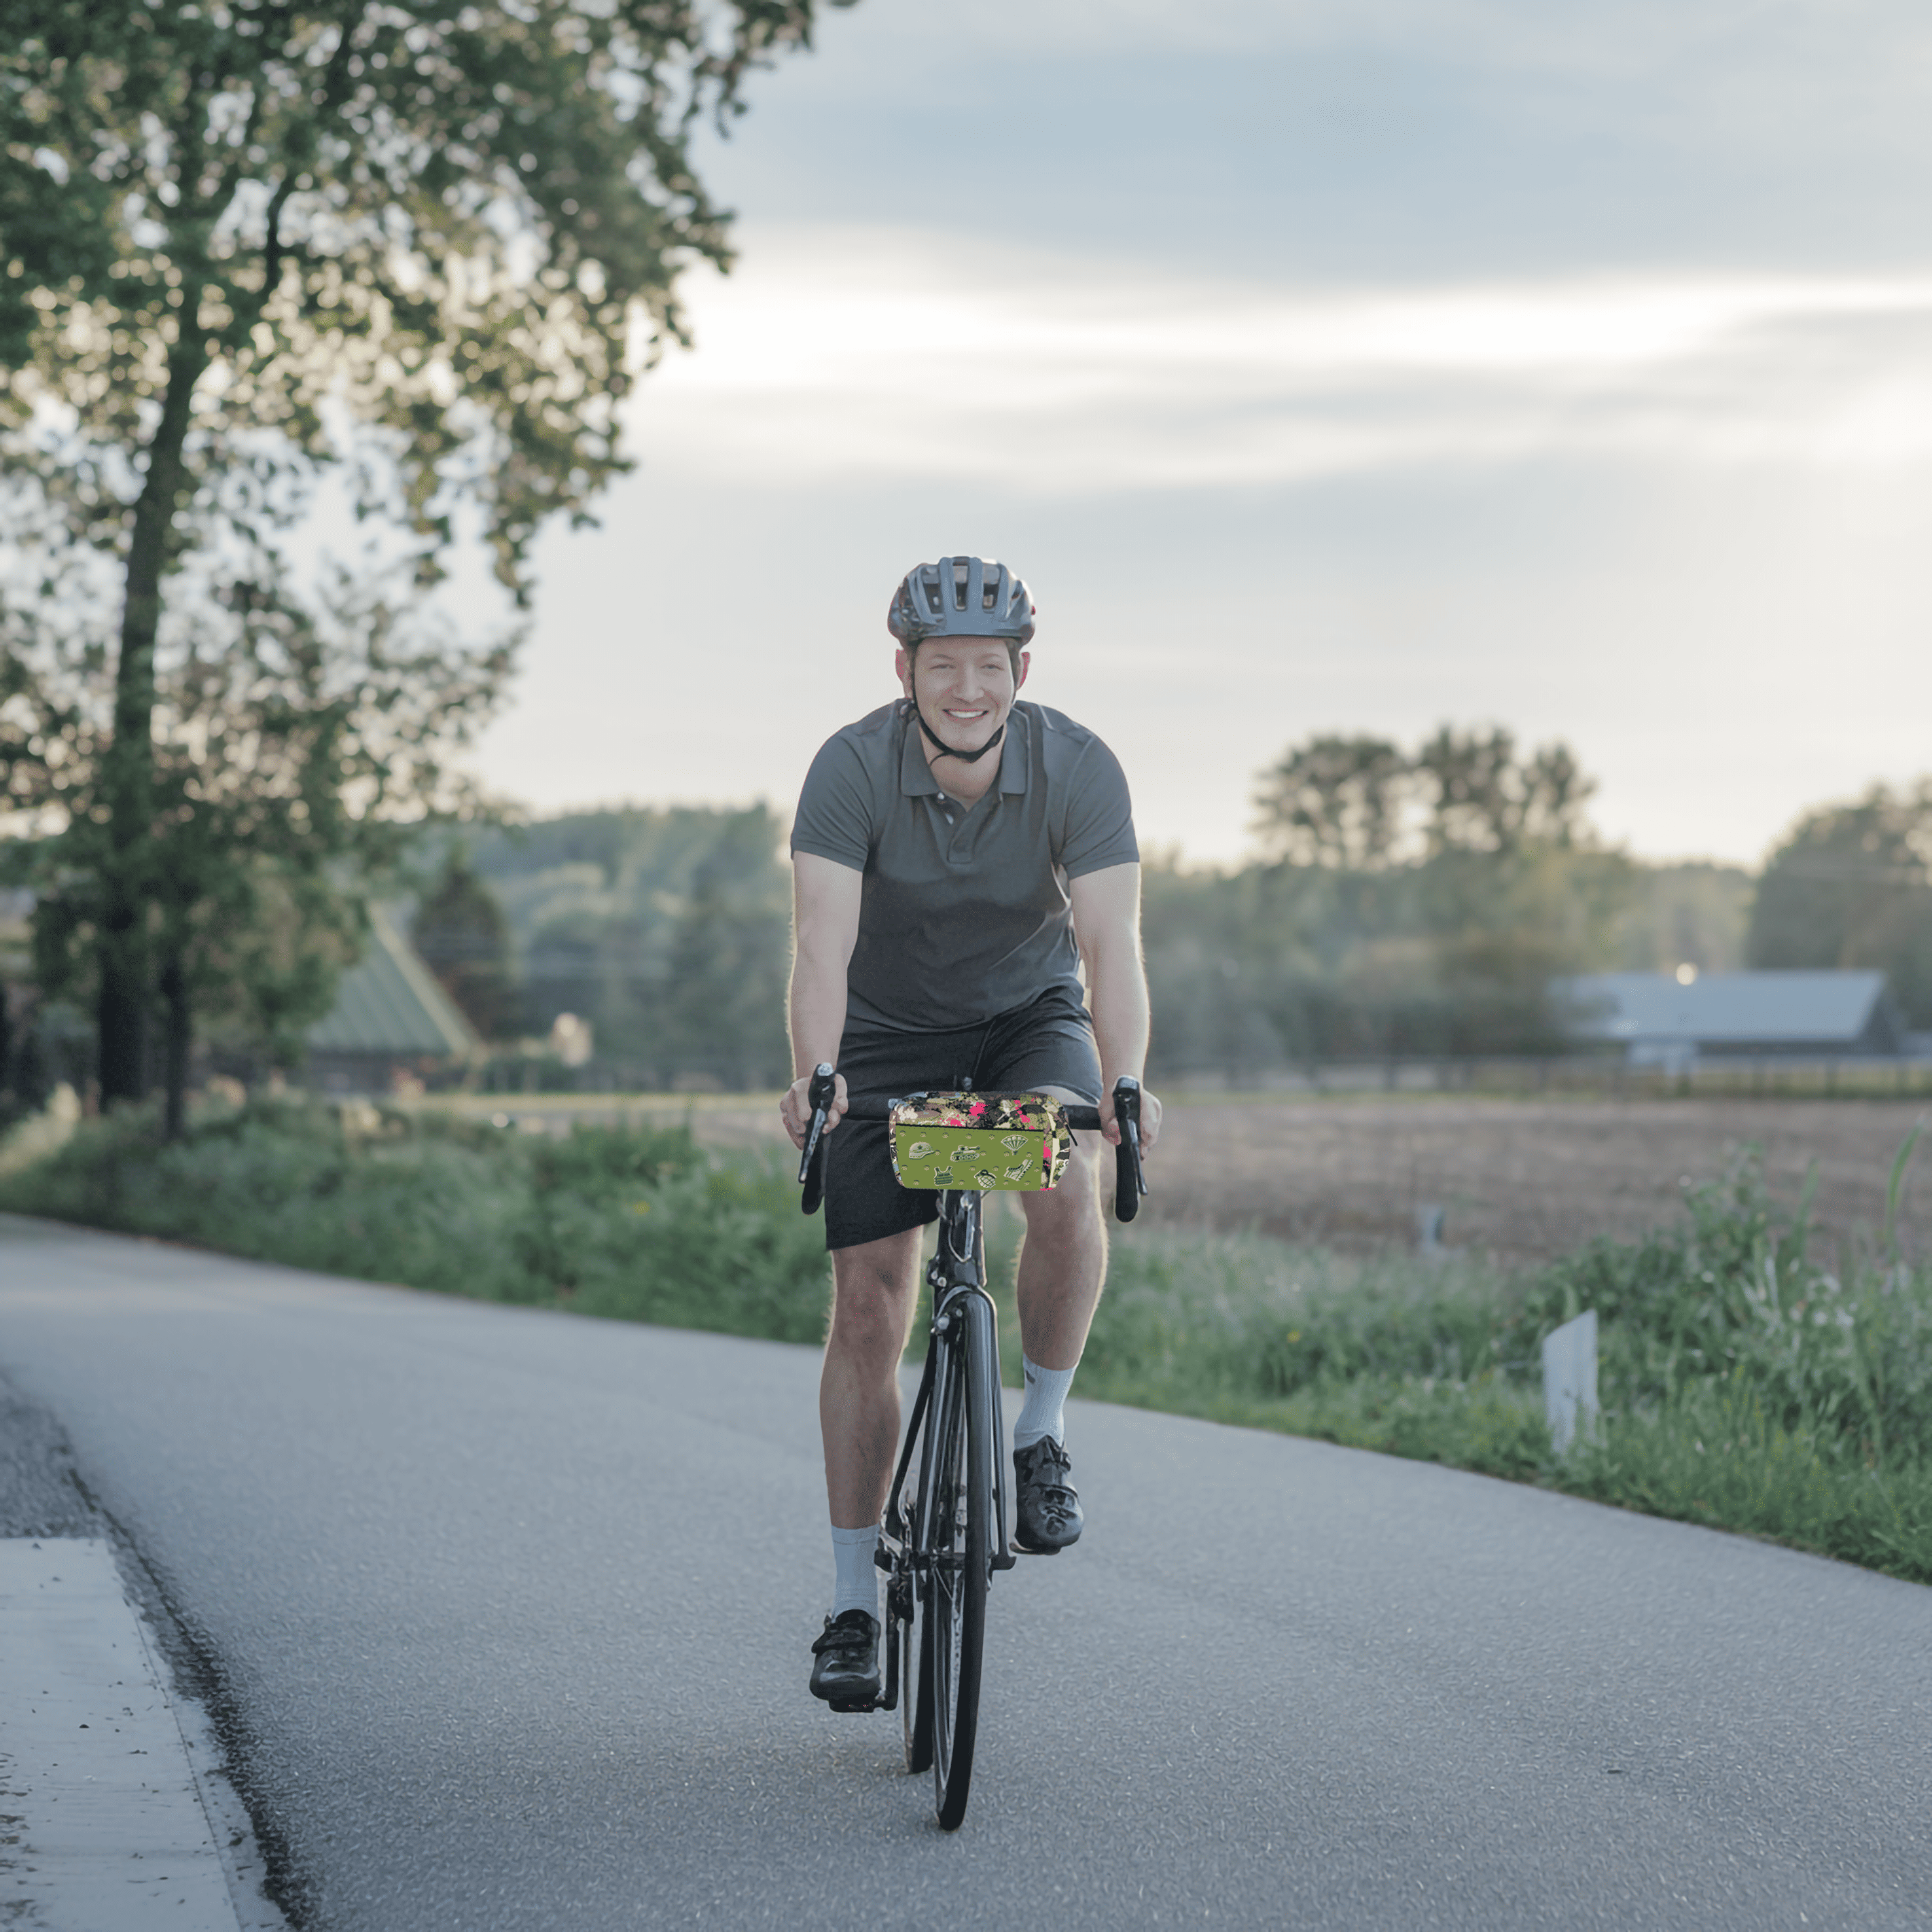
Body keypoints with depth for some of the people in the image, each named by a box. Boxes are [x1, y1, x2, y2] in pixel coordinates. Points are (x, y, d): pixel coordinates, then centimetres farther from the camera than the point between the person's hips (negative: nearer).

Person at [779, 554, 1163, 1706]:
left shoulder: (1080, 769, -22)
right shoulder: (853, 769, -24)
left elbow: (1112, 940, -30)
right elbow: (824, 937, -35)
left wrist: (1125, 1082, -47)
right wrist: (814, 1078, -52)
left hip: (1030, 1017, 0)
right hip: (888, 1036, 0)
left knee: (1068, 1187, -32)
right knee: (869, 1307, -5)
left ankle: (1044, 1432, -8)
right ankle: (855, 1601, 5)